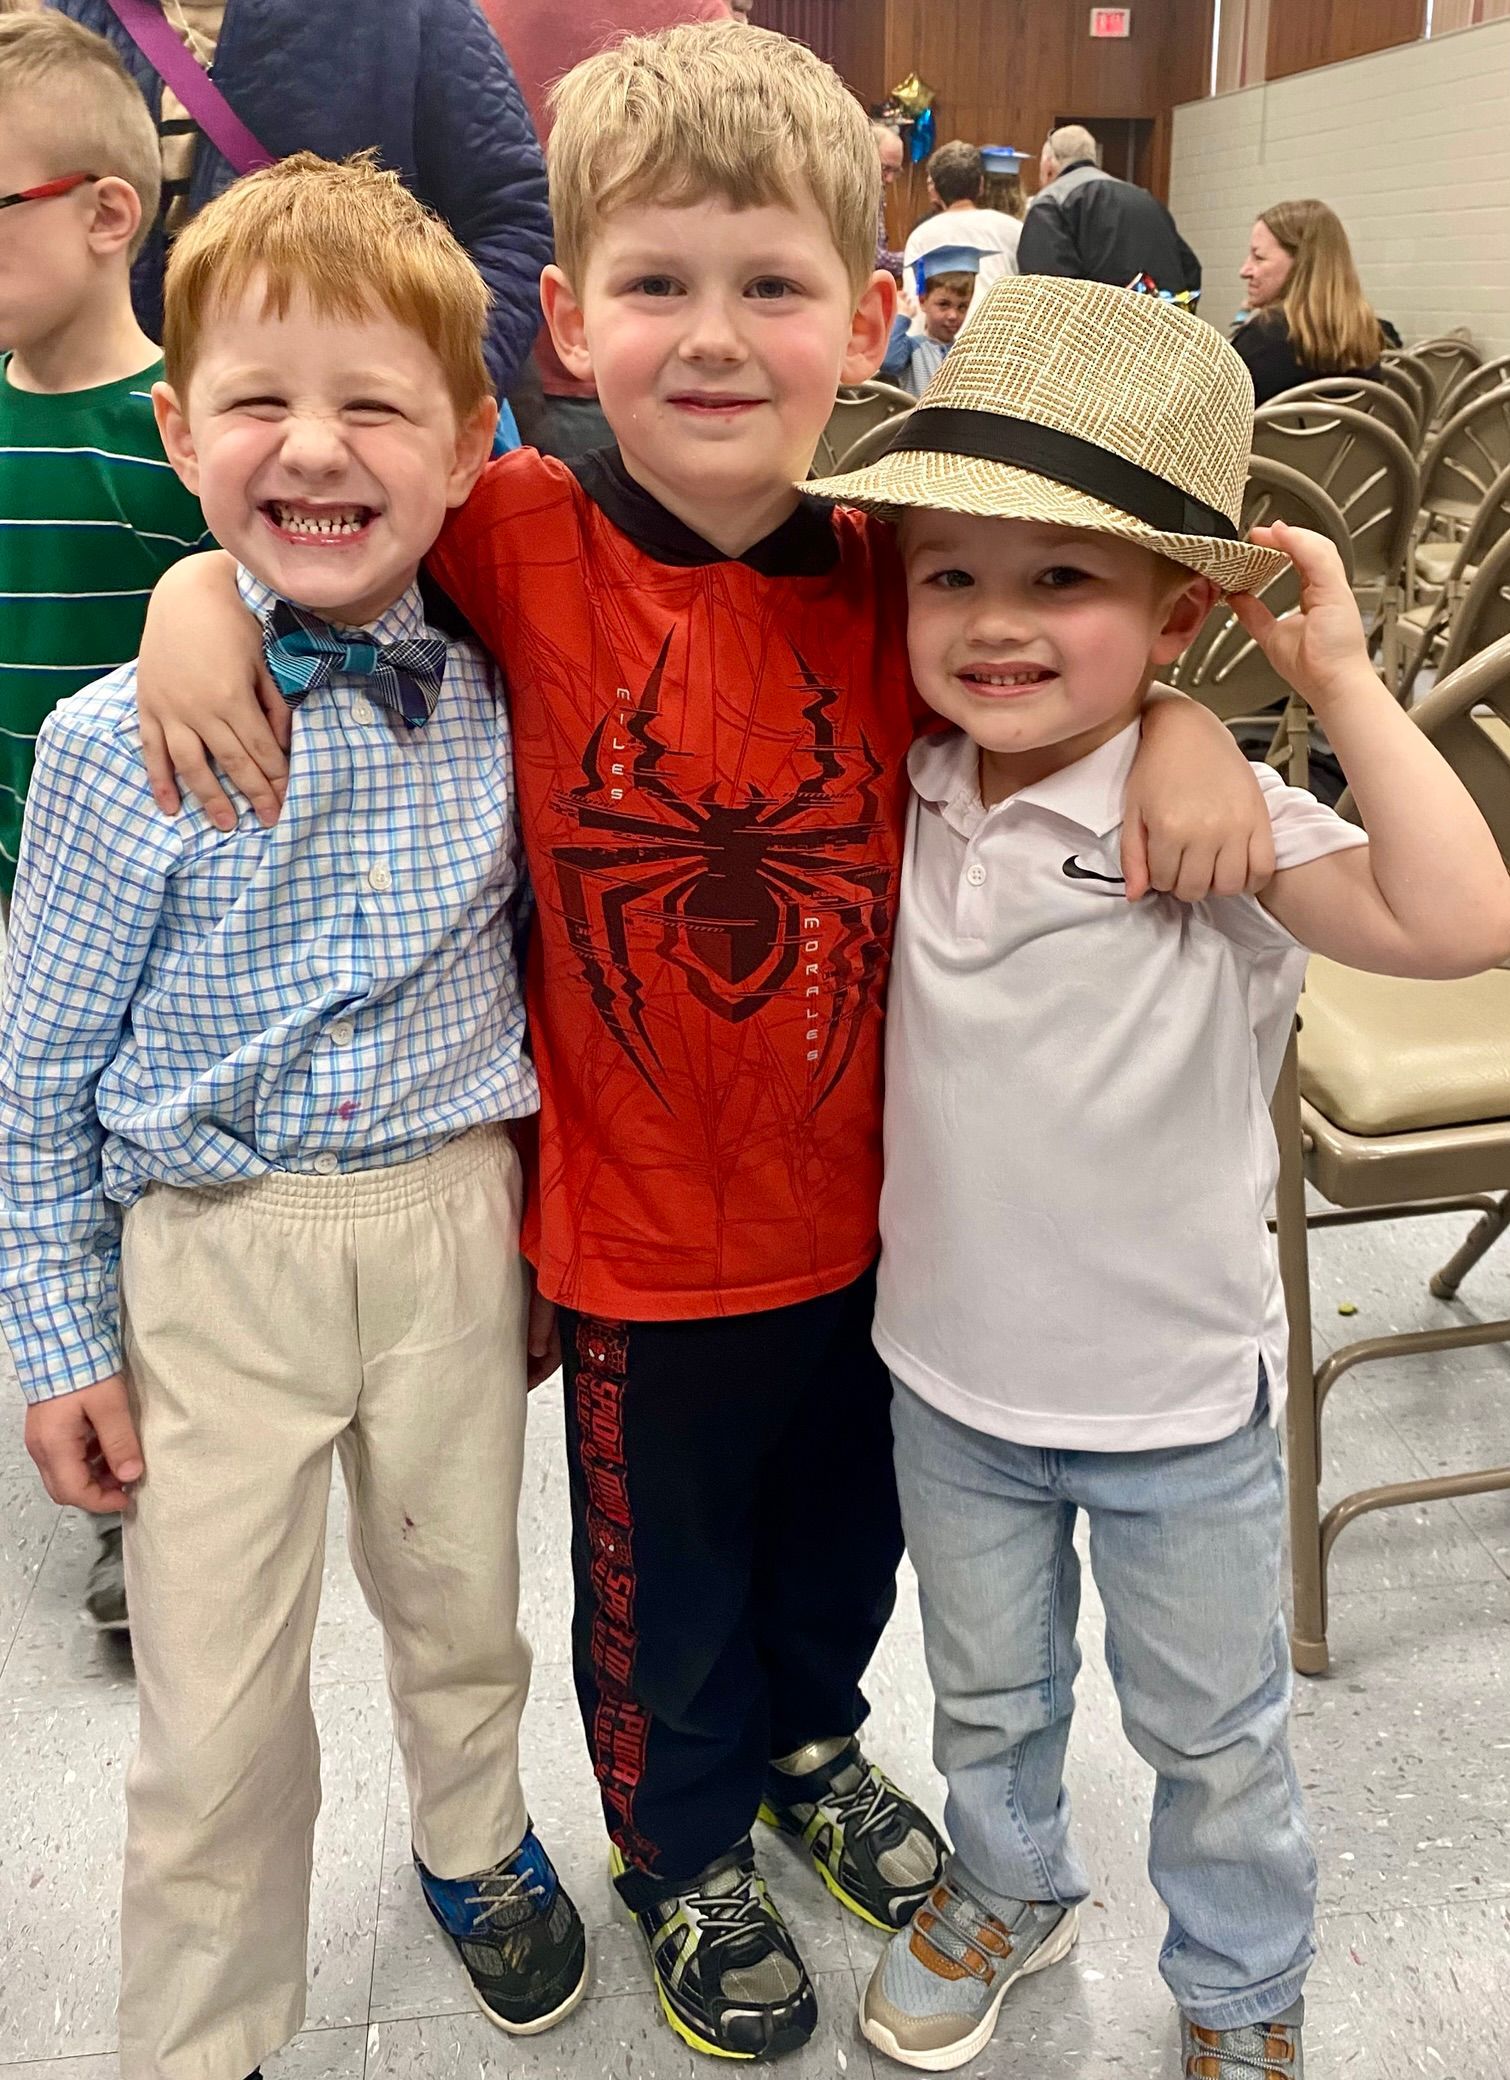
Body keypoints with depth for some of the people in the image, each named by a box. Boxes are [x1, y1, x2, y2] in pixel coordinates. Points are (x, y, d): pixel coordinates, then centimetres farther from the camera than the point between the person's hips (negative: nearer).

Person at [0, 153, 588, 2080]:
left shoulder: (498, 711, -4)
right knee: (218, 1711, 9)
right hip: (213, 1257, -2)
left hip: (452, 1224, 3)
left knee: (461, 1603, 22)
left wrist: (522, 1204, 11)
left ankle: (473, 1840, 53)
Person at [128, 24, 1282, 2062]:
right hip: (638, 1232, -2)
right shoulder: (523, 540, -15)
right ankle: (685, 1848, 52)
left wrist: (1180, 709, -16)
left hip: (868, 1209, 3)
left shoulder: (891, 571, -9)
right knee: (662, 1590, 21)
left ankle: (812, 1740, 61)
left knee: (842, 1536, 28)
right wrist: (200, 582, -20)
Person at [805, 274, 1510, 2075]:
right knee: (985, 1691, 27)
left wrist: (1340, 677, -32)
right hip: (949, 1377, 4)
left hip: (1178, 1401, -3)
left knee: (1209, 1733, 21)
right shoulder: (903, 800, -8)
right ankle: (1008, 1892, 56)